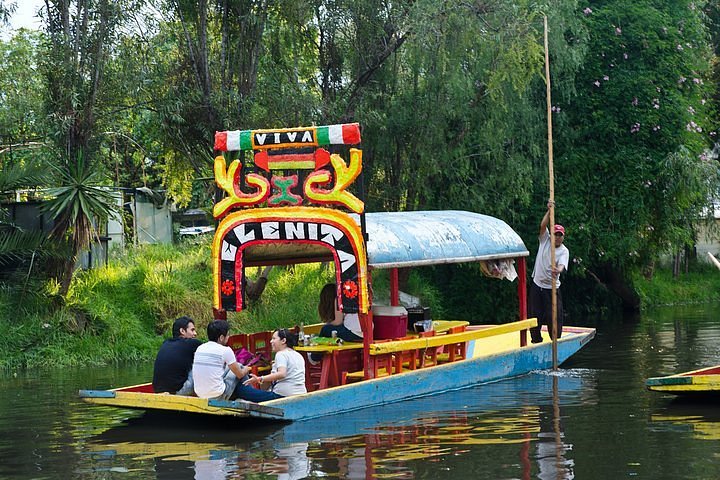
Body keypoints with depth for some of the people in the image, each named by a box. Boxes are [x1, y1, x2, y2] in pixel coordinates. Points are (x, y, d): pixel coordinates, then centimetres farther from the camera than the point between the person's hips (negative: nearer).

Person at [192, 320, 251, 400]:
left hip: (200, 395, 6)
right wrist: (246, 369, 26)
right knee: (240, 366, 15)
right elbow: (240, 375, 0)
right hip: (218, 396, -6)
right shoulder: (226, 350, -11)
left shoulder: (199, 348, 7)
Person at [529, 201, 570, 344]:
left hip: (552, 287, -2)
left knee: (554, 316, -5)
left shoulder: (564, 251, -6)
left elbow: (562, 265, -24)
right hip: (537, 285, 2)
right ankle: (536, 340, 18)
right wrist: (549, 211, -22)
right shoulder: (545, 240, 2)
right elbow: (543, 226, -13)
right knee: (535, 315, 6)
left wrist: (558, 270, -48)